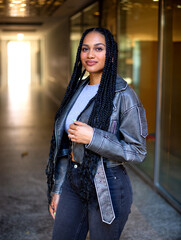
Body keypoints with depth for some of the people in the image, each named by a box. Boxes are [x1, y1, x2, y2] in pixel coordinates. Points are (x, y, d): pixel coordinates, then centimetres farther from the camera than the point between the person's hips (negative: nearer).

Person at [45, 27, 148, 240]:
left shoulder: (123, 95, -13)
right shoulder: (77, 90, 6)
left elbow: (137, 152, -14)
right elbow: (66, 146, 11)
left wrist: (93, 138, -23)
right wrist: (57, 188, 12)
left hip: (107, 187, -6)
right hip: (72, 182, 6)